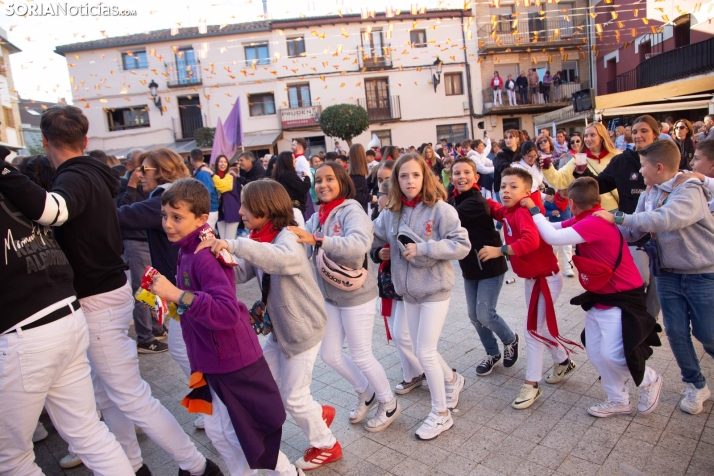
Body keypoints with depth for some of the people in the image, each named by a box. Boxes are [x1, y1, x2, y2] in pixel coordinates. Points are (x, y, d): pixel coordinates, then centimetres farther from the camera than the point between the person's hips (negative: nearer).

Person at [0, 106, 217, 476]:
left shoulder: (75, 179, -19)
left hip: (98, 301, -9)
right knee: (106, 392, 19)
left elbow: (50, 210, -42)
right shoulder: (92, 175, 9)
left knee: (130, 396, 0)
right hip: (106, 292, 9)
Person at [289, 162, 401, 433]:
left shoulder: (351, 210, -17)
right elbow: (299, 246, -5)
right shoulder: (316, 217, 5)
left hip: (357, 294, -7)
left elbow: (360, 243, -37)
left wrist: (317, 240, -46)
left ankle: (389, 404, 31)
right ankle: (366, 393, 39)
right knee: (329, 354, 13)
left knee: (361, 355, 5)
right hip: (330, 296, 7)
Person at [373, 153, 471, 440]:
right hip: (409, 290, 6)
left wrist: (421, 248, -24)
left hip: (435, 289, -6)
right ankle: (452, 380, 47)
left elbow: (462, 245, -18)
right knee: (423, 350, 16)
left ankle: (441, 414, 20)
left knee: (425, 352, -2)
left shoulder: (439, 209, -15)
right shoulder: (392, 213, 2)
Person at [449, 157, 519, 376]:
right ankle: (492, 353, 31)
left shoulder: (477, 202, -21)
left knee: (485, 314, -5)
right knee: (474, 315, 10)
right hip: (469, 267, 7)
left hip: (490, 265, -7)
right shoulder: (455, 201, 5)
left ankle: (510, 340, 26)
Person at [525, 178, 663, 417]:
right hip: (598, 297, 9)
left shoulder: (596, 222, -27)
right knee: (594, 351, 9)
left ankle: (650, 380, 21)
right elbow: (555, 228, 5)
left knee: (611, 354, -10)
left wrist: (534, 210, -21)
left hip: (622, 298, -9)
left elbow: (554, 238, -31)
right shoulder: (584, 220, 2)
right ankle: (618, 401, 26)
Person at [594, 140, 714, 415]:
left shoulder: (690, 191, -21)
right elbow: (633, 232, -1)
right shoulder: (649, 194, -1)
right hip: (668, 274, 5)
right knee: (676, 332, 7)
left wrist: (618, 217, -32)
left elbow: (666, 219, -39)